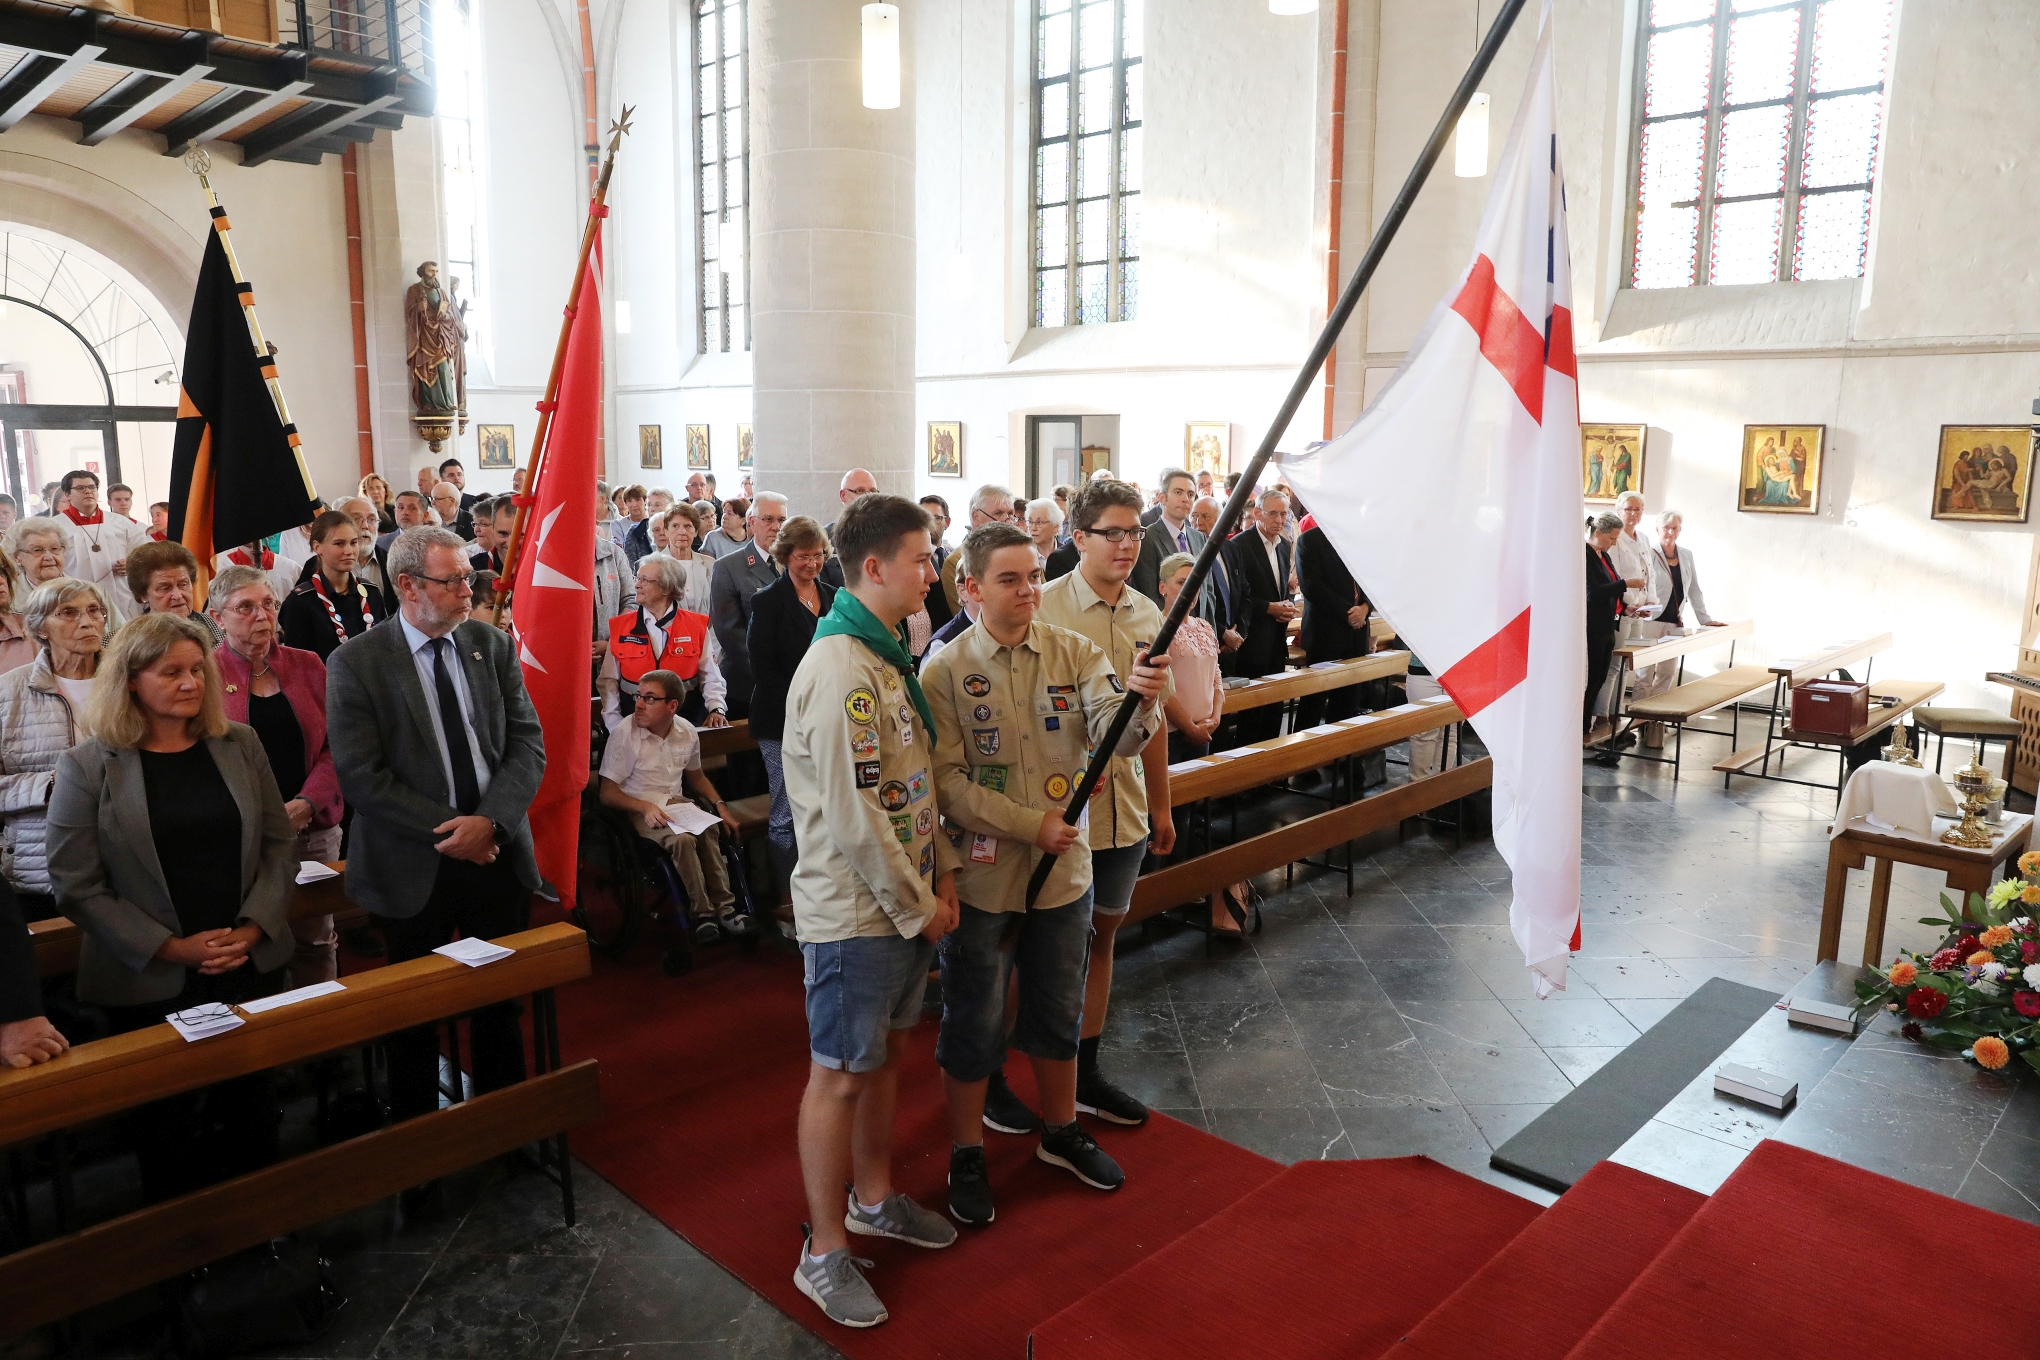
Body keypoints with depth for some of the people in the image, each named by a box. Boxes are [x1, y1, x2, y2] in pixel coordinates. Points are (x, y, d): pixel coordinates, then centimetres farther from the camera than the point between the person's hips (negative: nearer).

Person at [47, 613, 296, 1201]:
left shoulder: (240, 745, 4)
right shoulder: (88, 766, -5)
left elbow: (279, 842, 6)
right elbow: (76, 885, -7)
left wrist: (253, 929, -7)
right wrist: (171, 948, -13)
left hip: (249, 968, 3)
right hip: (149, 984, -2)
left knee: (251, 1114, 11)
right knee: (170, 1131, 8)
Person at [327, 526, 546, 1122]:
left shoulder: (492, 645, 2)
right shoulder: (354, 664, -9)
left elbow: (528, 744, -1)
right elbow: (362, 778, -13)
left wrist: (490, 821, -16)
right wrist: (451, 830, -17)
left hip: (499, 854, 3)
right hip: (414, 871, -3)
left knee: (502, 1002, 16)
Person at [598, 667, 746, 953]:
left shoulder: (686, 732, 4)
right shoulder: (624, 734, -10)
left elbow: (695, 776, 23)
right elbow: (607, 793, -8)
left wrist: (720, 805, 7)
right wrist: (645, 807, -24)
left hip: (676, 803, 4)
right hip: (640, 809, -4)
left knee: (709, 830, -29)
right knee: (682, 840, -33)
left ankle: (723, 906, -24)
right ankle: (702, 912, -21)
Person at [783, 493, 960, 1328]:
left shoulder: (889, 655, 9)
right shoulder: (840, 670, -23)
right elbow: (853, 816, -24)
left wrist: (939, 873, 7)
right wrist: (919, 907, -15)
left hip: (906, 901, 9)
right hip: (853, 912, -9)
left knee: (885, 1051, 21)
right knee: (841, 1073, 5)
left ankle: (873, 1198, 41)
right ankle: (825, 1253, 21)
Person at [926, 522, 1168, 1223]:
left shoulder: (1076, 653, -4)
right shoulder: (946, 672, -11)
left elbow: (1115, 737, -17)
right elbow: (946, 783, -14)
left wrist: (1141, 701, -39)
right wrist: (1032, 825, -20)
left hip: (1064, 870, 3)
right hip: (980, 877, -3)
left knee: (1059, 1013, 20)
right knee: (974, 1024, 11)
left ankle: (1061, 1132, 42)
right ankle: (966, 1154, 32)